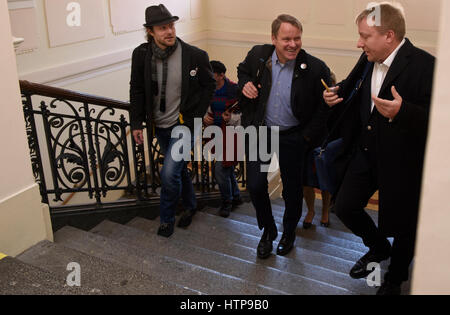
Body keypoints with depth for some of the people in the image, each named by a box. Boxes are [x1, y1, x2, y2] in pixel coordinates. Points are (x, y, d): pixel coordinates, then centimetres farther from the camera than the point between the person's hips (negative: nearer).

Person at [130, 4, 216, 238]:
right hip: (160, 126, 4)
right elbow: (137, 90, 3)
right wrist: (136, 123, -1)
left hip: (184, 124, -4)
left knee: (169, 173, -13)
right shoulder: (141, 55, -7)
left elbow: (209, 85, 0)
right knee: (179, 169, 20)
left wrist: (195, 115, -6)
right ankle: (189, 206, 44)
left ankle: (167, 218, 11)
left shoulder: (195, 56, -14)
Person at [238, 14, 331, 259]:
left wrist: (309, 136, -11)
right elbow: (242, 70, 15)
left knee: (292, 189, 13)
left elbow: (325, 107, -7)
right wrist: (245, 84, -7)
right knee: (255, 185, 1)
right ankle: (268, 230, 29)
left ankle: (289, 232, 40)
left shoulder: (315, 69, -18)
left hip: (293, 137, -1)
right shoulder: (258, 55, -9)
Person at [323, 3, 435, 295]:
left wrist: (402, 112, -41)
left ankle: (395, 279, 39)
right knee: (345, 207, 11)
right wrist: (337, 93, -2)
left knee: (402, 225, 11)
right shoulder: (368, 59, 0)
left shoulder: (424, 65, -23)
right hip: (367, 151, 7)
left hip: (402, 159, -6)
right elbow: (352, 89, 18)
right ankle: (379, 248, 41)